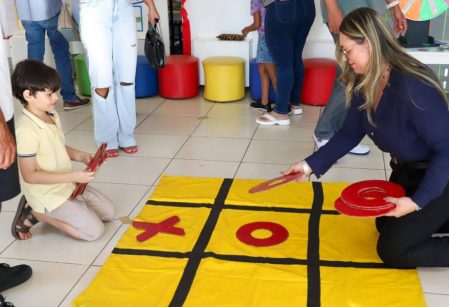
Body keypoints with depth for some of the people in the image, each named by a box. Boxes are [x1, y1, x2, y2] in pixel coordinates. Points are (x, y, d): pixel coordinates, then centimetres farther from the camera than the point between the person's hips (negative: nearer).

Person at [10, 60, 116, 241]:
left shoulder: (53, 116, 0)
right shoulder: (26, 130, -28)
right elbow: (29, 175, -26)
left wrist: (81, 156, -4)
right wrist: (73, 176, -28)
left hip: (68, 186, 9)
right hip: (48, 196, -9)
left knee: (109, 212, 13)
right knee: (94, 231, -10)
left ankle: (50, 213, 14)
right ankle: (34, 214, 0)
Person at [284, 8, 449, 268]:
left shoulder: (414, 88, -33)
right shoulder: (364, 85, -9)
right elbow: (350, 134, 1)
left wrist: (416, 202, -33)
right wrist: (310, 165, -6)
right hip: (406, 171, 8)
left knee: (393, 250, -6)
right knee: (386, 225, 24)